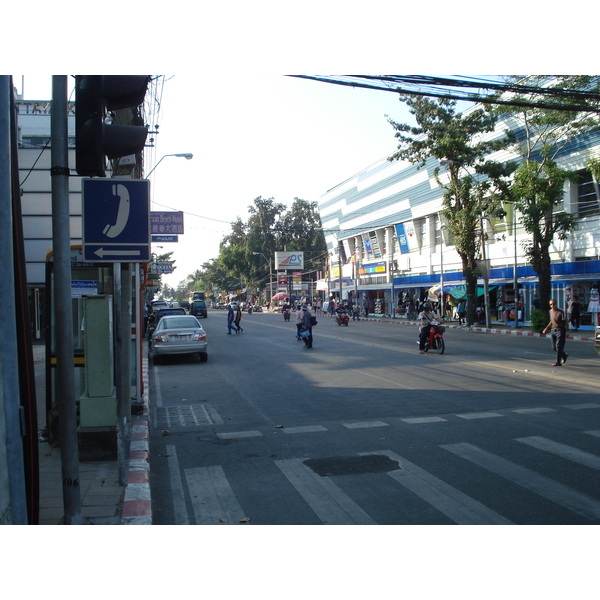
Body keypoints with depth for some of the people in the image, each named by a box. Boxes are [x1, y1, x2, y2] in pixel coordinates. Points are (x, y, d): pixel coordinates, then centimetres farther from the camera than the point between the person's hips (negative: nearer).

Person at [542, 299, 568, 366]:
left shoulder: (561, 311, -12)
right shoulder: (551, 311, 9)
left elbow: (565, 321, -13)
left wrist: (566, 331, -19)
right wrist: (546, 328, 17)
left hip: (560, 330, -7)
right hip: (554, 330, 7)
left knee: (558, 346, -8)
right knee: (554, 347, 10)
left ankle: (558, 362, -1)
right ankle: (564, 355, 32)